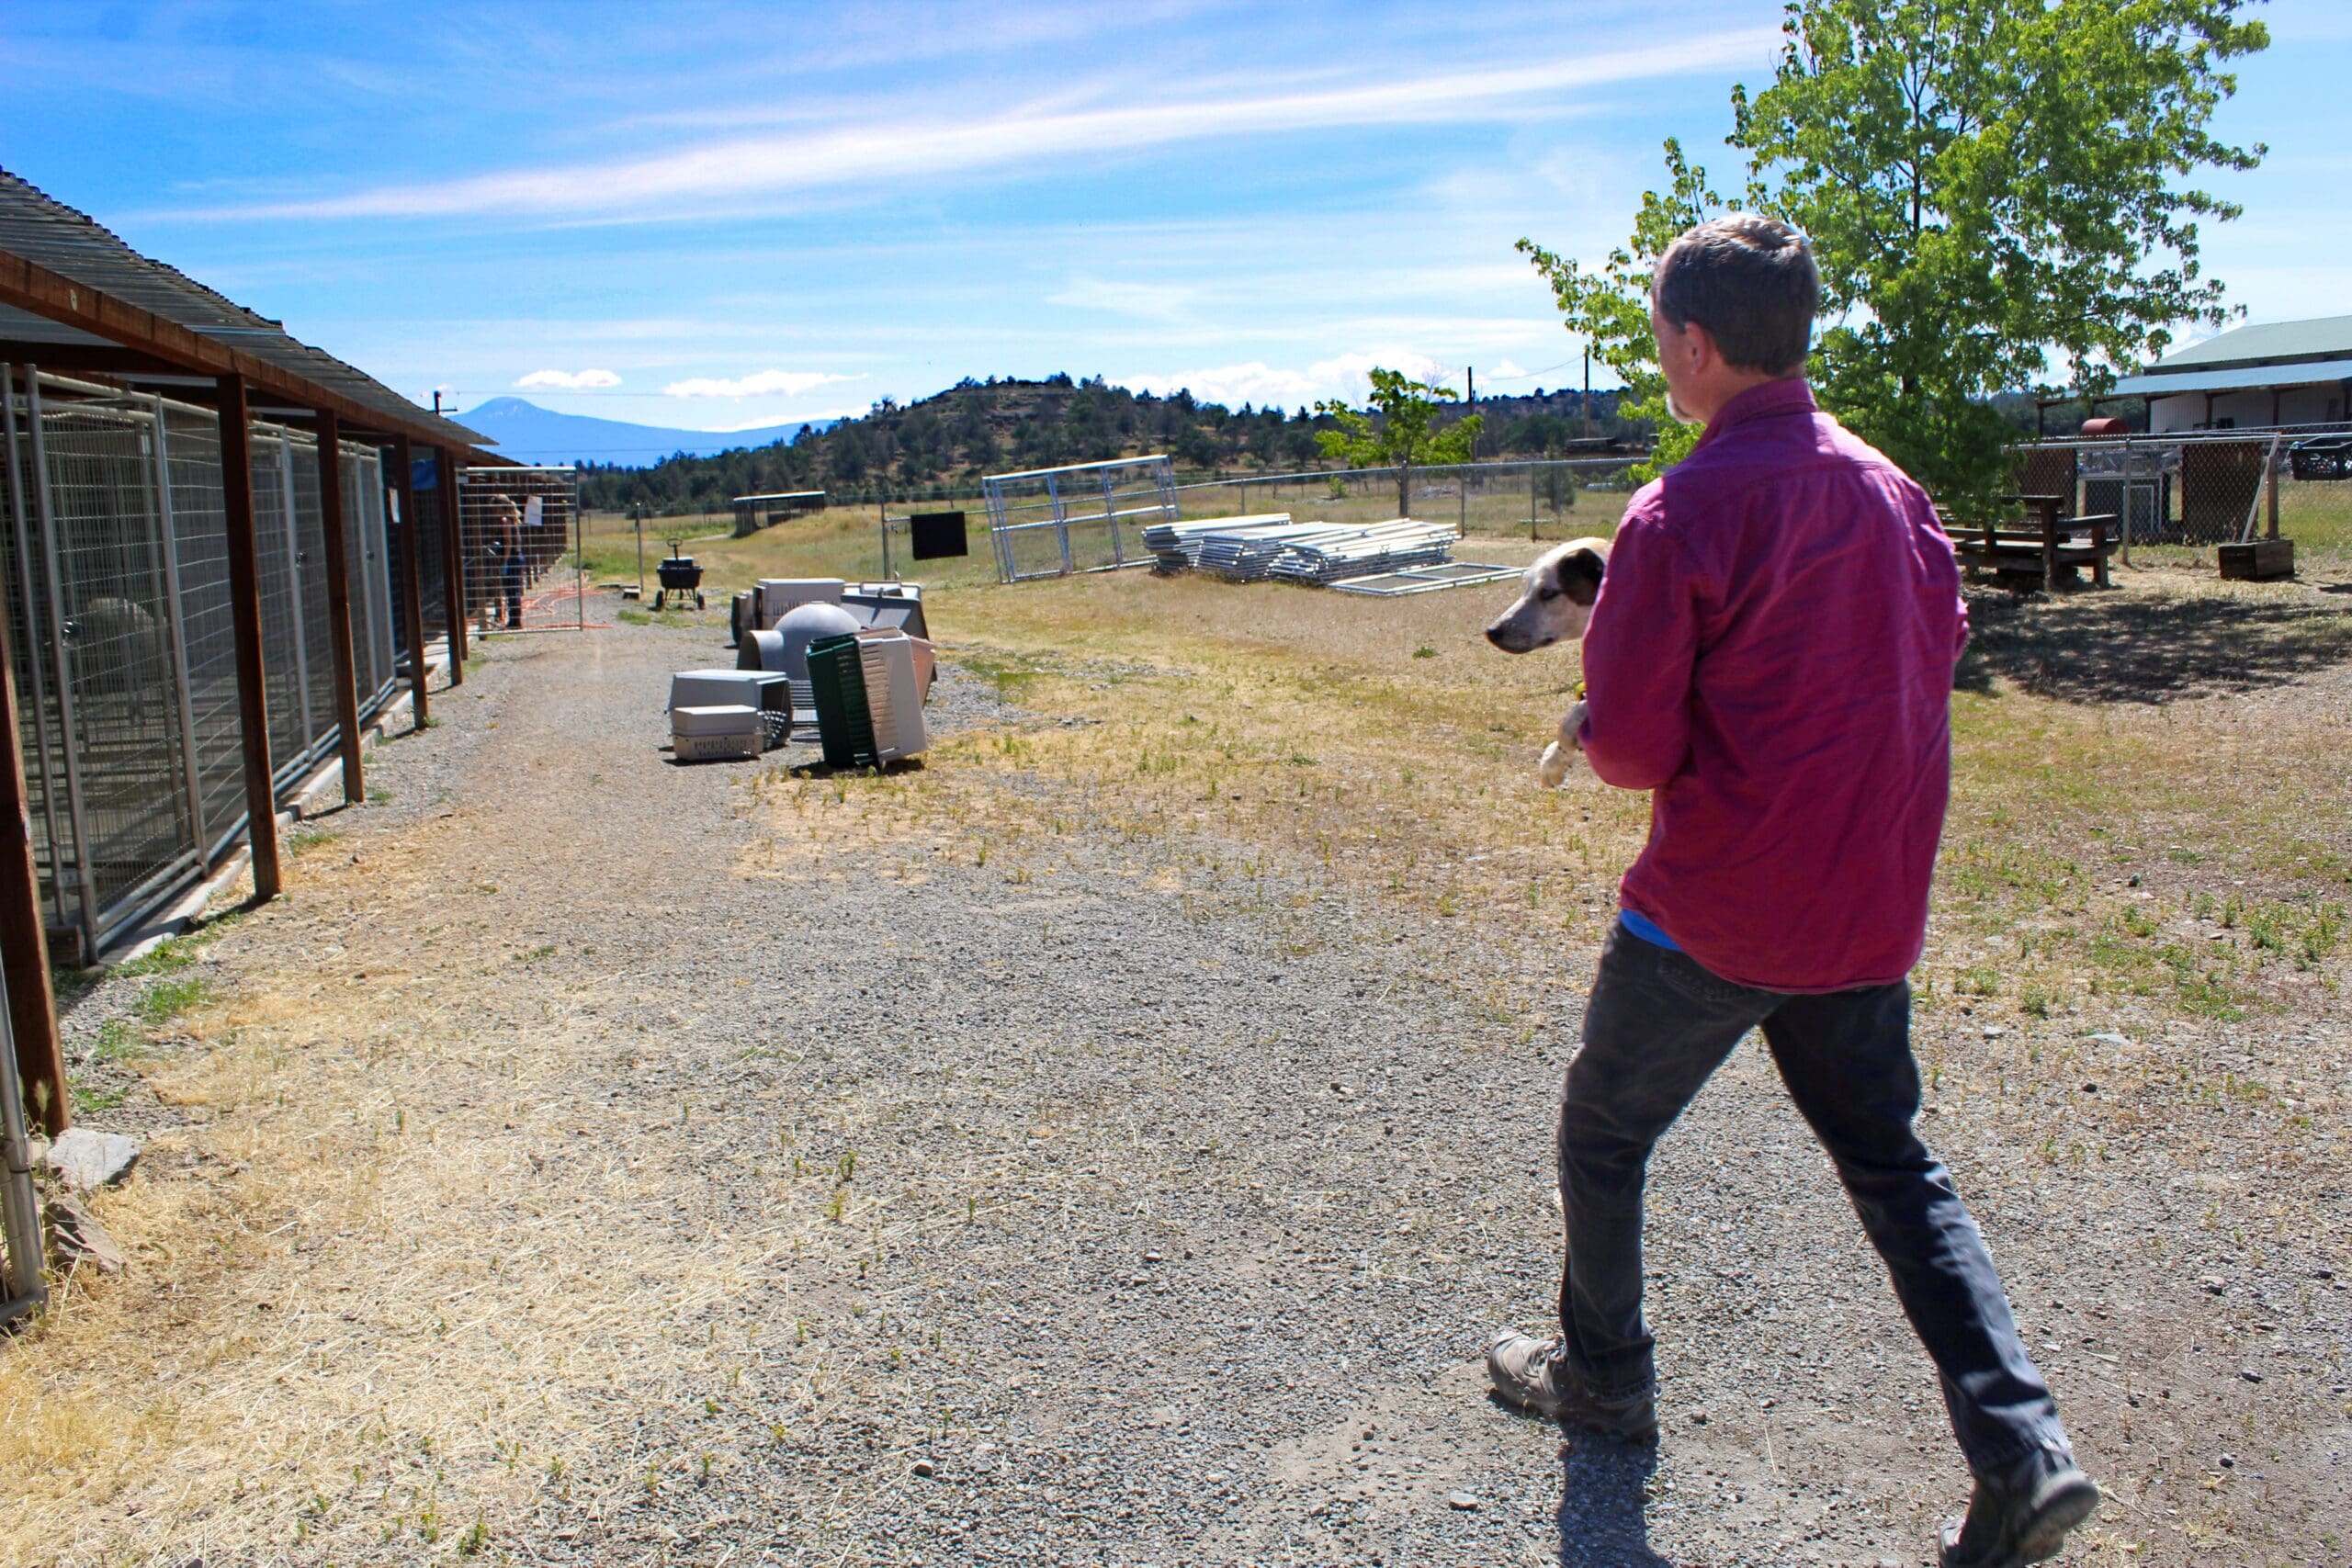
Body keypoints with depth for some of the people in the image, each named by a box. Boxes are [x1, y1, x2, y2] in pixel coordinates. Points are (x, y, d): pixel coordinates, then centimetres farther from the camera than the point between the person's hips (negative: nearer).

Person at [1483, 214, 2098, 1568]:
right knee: (1895, 1166, 19)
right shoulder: (1893, 490, 4)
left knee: (1605, 1130, 16)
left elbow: (1630, 750, -18)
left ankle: (1605, 1374, 33)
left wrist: (1598, 735, 3)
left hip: (1717, 910, -6)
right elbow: (1934, 659, 14)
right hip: (1873, 903, 7)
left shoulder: (1684, 513, -18)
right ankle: (2026, 1451, 12)